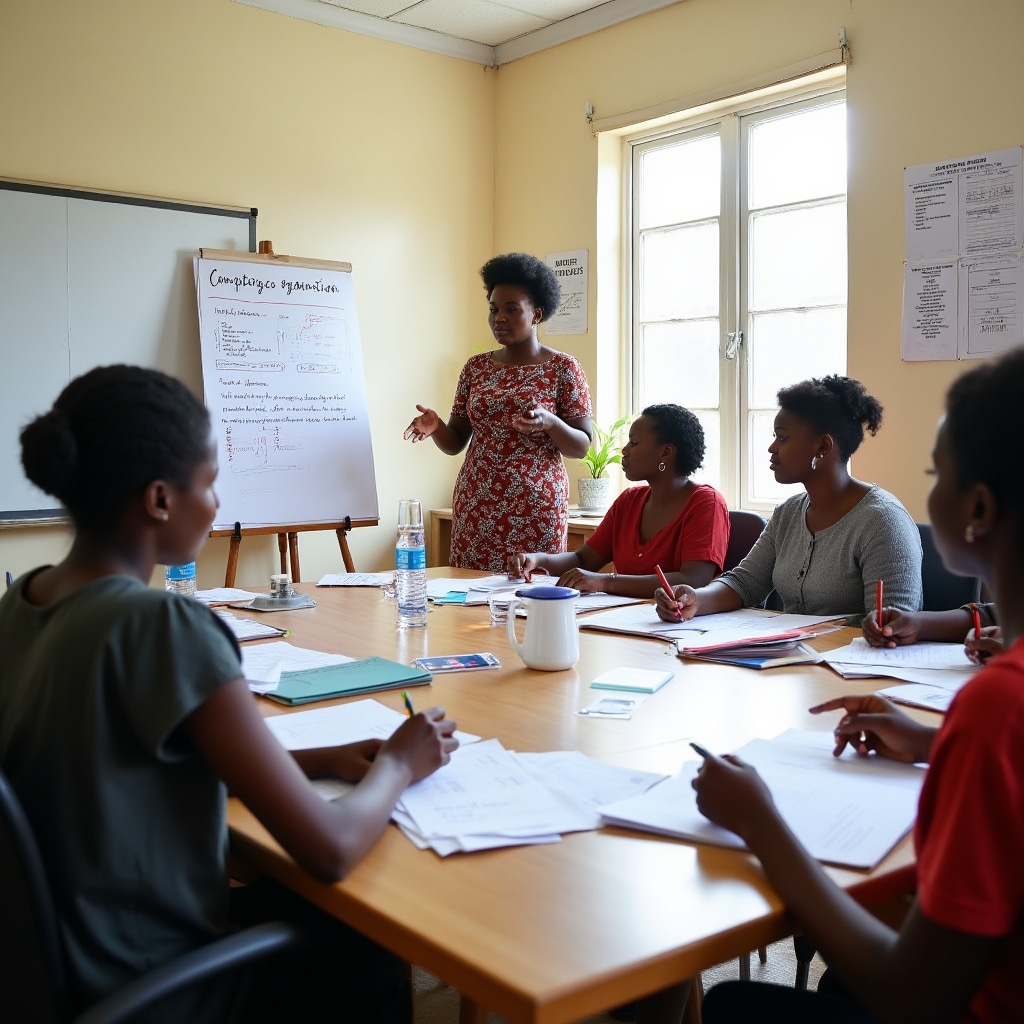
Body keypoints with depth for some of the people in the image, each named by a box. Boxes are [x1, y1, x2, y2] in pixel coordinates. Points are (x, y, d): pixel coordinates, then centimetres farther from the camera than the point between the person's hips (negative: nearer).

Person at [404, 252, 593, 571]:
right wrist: (434, 426, -10)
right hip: (476, 507, 3)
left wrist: (549, 423, -21)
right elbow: (455, 443, 11)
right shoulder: (476, 367, 10)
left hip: (535, 509, -3)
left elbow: (582, 446, -2)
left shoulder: (563, 368, -1)